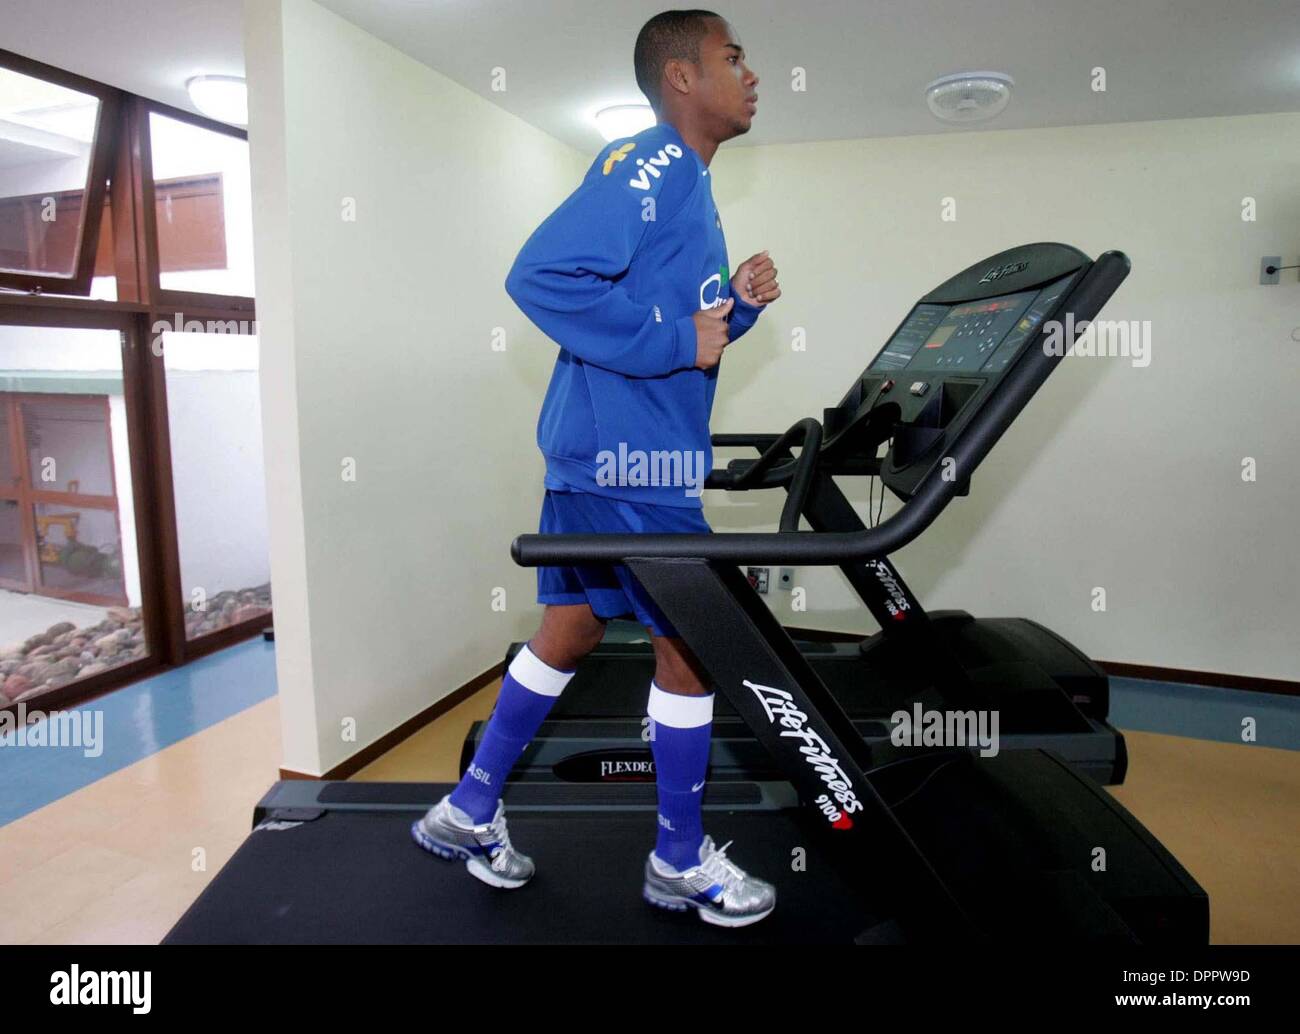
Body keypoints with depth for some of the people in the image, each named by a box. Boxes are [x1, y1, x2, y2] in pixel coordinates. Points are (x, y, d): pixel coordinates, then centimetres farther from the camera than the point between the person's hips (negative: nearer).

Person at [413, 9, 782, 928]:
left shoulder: (688, 183, 20)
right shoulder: (646, 166, -12)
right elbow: (541, 276, -24)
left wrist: (733, 305, 5)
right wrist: (675, 341, -21)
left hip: (601, 453, 10)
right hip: (624, 458, -10)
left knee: (571, 629, 15)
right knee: (691, 642, 1)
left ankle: (470, 812, 31)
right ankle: (681, 863, 21)